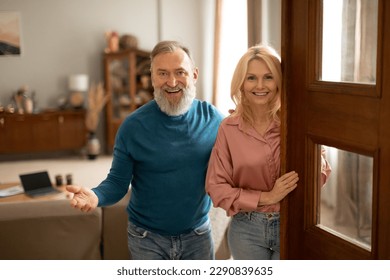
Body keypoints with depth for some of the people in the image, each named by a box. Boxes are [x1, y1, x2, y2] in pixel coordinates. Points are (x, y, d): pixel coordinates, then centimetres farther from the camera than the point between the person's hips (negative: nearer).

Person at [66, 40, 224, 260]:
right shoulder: (133, 126, -13)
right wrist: (96, 196, -29)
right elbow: (118, 182, -9)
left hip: (198, 234, 2)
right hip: (148, 237, -2)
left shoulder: (212, 118, -7)